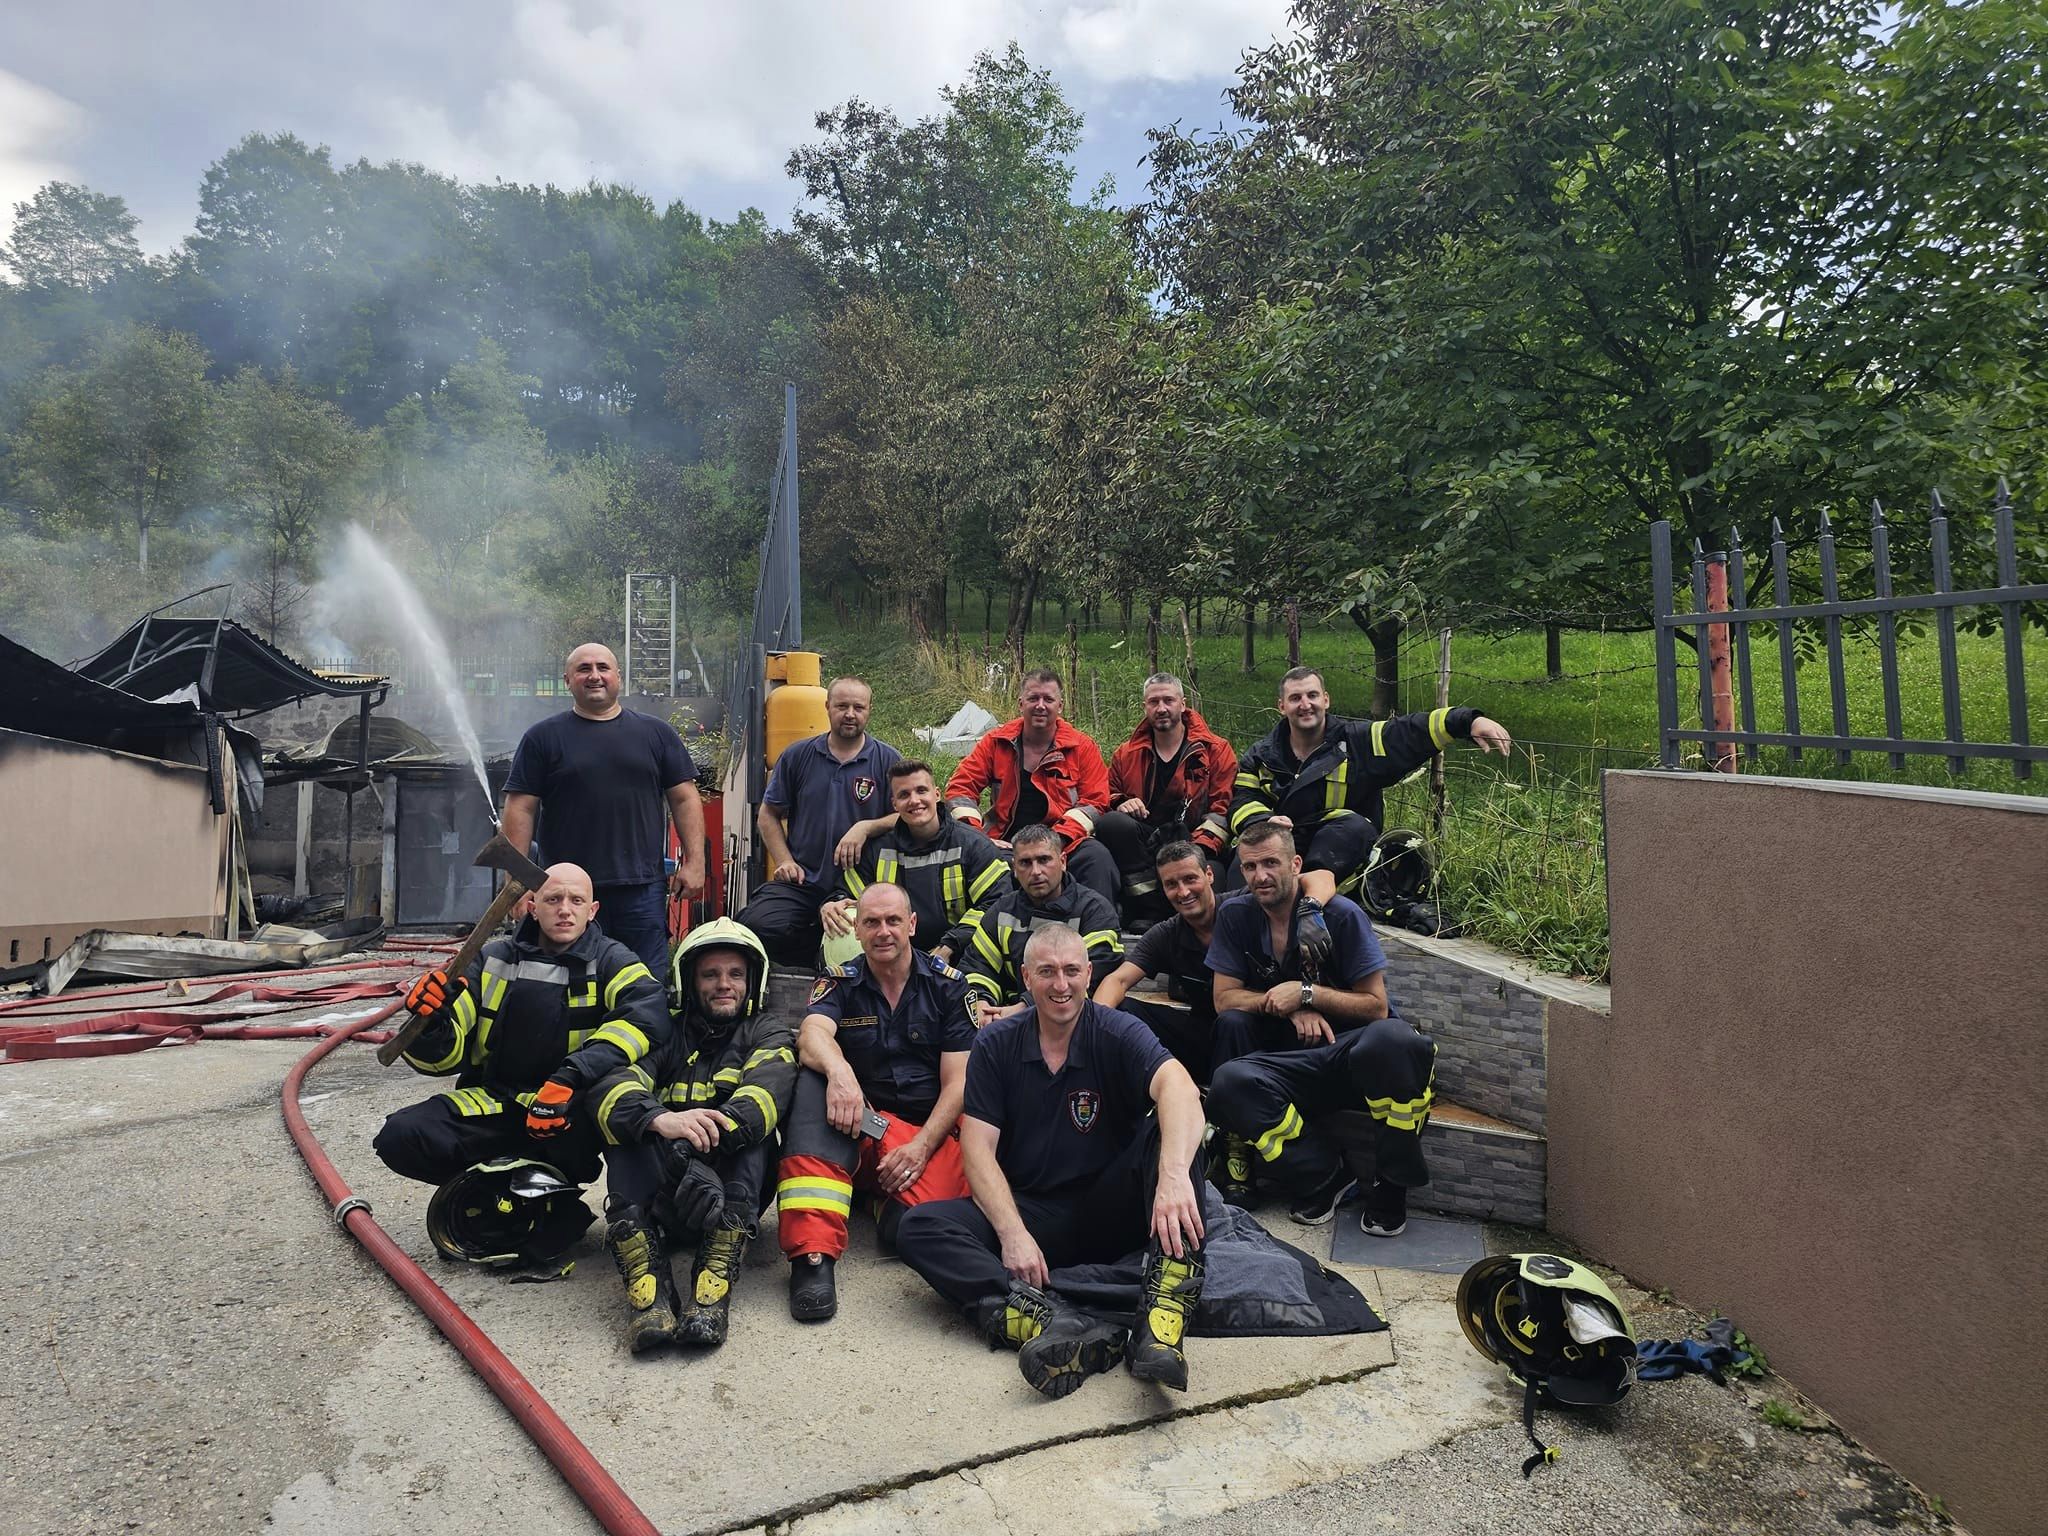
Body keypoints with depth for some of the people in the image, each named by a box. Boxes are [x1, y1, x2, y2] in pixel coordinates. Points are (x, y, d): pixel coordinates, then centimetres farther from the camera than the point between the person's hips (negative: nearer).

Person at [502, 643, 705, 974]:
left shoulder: (657, 733, 10)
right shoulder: (543, 737, 6)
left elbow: (684, 799, 9)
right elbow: (520, 809, 2)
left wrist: (694, 861, 0)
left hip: (642, 890, 1)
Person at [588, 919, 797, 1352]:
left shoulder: (767, 1034, 8)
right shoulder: (665, 1032, 10)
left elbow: (770, 1089, -16)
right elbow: (610, 1086, -11)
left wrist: (710, 1133, -37)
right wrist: (661, 1119, -34)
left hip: (734, 1189, -1)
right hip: (659, 1194, 1)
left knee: (748, 1120, -26)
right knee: (633, 1117, -22)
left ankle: (717, 1271, -38)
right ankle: (644, 1266, -36)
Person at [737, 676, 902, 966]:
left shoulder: (888, 761, 4)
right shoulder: (798, 755, 10)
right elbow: (768, 814, 16)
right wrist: (785, 861, 3)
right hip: (801, 882, 2)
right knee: (760, 926, -24)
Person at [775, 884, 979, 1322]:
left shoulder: (948, 985, 5)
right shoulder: (840, 983, 7)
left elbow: (958, 1082, 0)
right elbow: (813, 1034, -16)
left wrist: (920, 1147, -15)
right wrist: (839, 1071, -40)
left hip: (929, 1131, -1)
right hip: (859, 1126, 1)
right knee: (814, 1080, -31)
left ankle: (884, 1200, 7)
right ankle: (811, 1255, -37)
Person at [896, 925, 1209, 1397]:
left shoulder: (1117, 1034, -8)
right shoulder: (996, 1045, 0)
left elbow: (1177, 1086, -28)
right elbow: (978, 1147, -6)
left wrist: (1174, 1174, -48)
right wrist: (1013, 1234, -22)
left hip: (1108, 1212, -2)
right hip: (1029, 1212, 2)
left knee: (1168, 1134, -29)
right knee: (918, 1228, -22)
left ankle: (1161, 1322, -40)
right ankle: (1055, 1320, -42)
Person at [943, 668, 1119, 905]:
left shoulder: (1082, 747, 6)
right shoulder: (996, 742, 9)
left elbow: (1095, 801, 2)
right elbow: (960, 786, 7)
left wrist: (1059, 838, -14)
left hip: (1064, 844, -1)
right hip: (1005, 843, 1)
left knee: (1097, 857, -31)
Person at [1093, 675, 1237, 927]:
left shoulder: (1216, 751, 8)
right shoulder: (1125, 755, 17)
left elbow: (1223, 808, 0)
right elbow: (1107, 799, 25)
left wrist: (1199, 850, -16)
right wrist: (1120, 805, -2)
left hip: (1189, 842, -2)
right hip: (1141, 843, 3)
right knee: (1111, 822, -31)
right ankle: (1150, 909, -28)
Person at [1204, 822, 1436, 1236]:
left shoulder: (1340, 916, -7)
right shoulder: (1235, 915, 3)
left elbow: (1376, 1005, -5)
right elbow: (1225, 999, 2)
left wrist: (1306, 992, -16)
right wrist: (1292, 1010, -12)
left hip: (1353, 1053, -2)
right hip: (1290, 1060, 2)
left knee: (1393, 1039, -39)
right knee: (1229, 1082, -30)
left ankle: (1392, 1185, -14)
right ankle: (1328, 1178, -10)